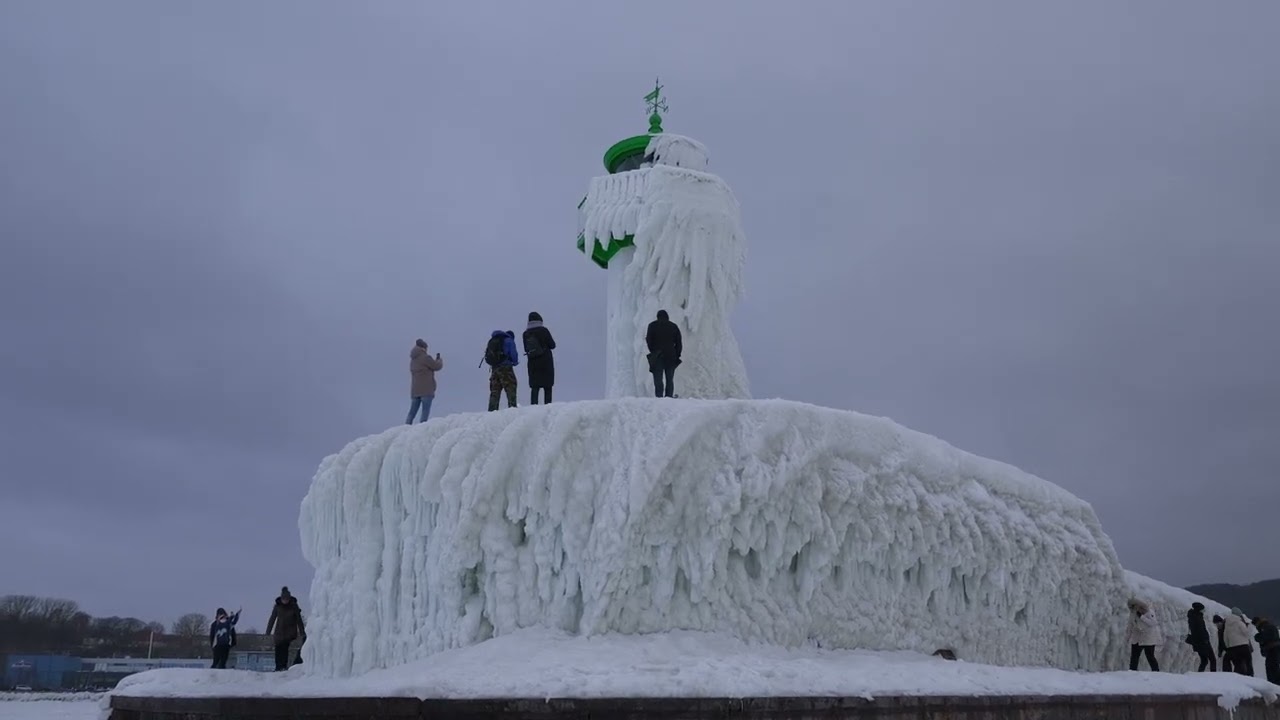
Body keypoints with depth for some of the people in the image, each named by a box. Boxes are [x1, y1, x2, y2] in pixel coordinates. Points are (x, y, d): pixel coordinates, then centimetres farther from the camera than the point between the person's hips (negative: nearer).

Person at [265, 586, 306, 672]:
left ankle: (284, 666, -15)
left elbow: (299, 620, 2)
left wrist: (302, 632, 1)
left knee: (285, 647, -18)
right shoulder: (277, 606, 0)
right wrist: (268, 632, 3)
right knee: (278, 648, -2)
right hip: (279, 631, 2)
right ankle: (278, 667, 7)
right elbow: (272, 619, 6)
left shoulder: (294, 606, -4)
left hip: (290, 631, -2)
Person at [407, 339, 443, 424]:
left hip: (415, 391, 7)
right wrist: (440, 360, 18)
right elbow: (437, 366, -3)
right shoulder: (425, 357, -9)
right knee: (425, 412, -8)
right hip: (426, 390, -7)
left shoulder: (413, 359, 17)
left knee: (412, 412, 7)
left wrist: (435, 360, 20)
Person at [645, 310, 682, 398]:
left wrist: (653, 351, 10)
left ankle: (659, 397, -12)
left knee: (658, 378, -3)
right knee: (670, 379, 8)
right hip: (671, 356, 2)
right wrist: (677, 356, 12)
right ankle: (669, 397, 2)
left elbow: (648, 340, -1)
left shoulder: (652, 325, 4)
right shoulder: (674, 326, 11)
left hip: (657, 357, -2)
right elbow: (679, 343, 9)